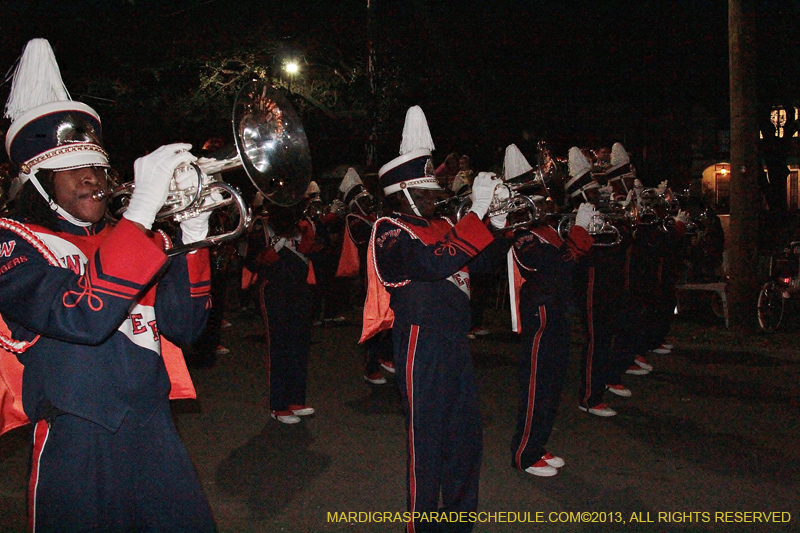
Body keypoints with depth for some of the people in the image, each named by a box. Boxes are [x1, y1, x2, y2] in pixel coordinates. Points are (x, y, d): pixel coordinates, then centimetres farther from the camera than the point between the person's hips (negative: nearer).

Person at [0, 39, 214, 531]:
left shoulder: (122, 240, 11)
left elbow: (183, 327, 1)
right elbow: (81, 318, -26)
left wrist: (193, 233, -11)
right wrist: (142, 211, -27)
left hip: (155, 435, 5)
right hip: (78, 447, -5)